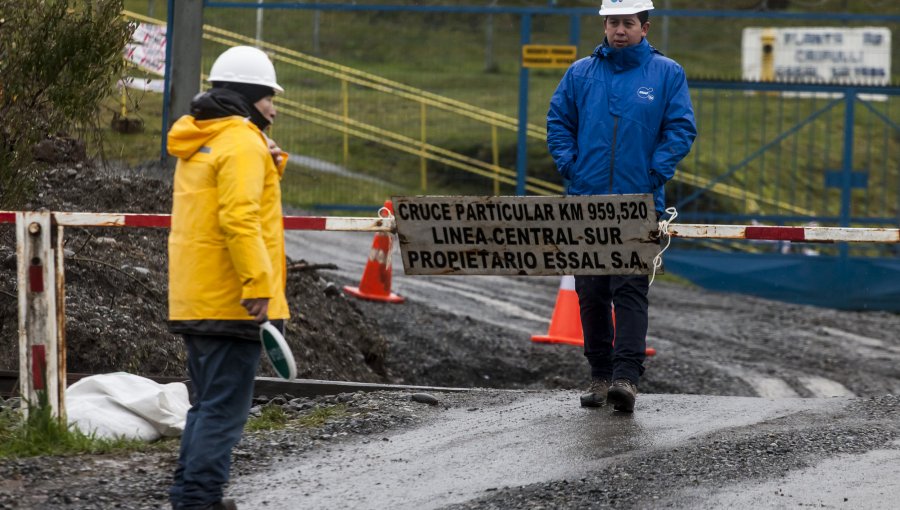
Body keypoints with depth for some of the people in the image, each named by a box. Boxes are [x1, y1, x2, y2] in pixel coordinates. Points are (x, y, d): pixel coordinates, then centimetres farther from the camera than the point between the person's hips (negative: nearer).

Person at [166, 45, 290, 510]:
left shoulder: (198, 144, 18)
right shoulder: (242, 143, -13)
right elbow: (239, 218, -22)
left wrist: (269, 163, 8)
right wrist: (258, 284, -24)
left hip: (194, 301, 10)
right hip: (231, 303, -10)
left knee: (208, 403, 18)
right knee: (225, 407, -9)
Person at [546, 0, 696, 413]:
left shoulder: (666, 74, 4)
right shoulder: (580, 73, 9)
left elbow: (681, 130, 1)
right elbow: (558, 122, 13)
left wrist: (654, 174, -8)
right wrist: (570, 167, 0)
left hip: (639, 204, -3)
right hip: (586, 201, 3)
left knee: (630, 290, -11)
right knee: (591, 292, 6)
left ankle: (626, 376, -17)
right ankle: (600, 374, 16)